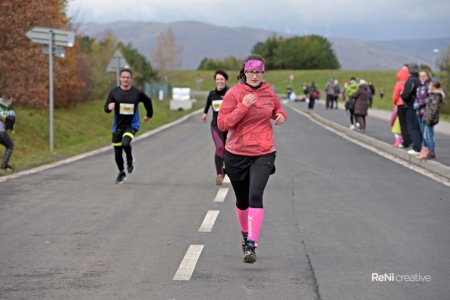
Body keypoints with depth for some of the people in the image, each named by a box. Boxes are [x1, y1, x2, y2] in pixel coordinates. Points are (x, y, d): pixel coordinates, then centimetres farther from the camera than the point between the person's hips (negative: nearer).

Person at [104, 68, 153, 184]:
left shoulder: (137, 93, -5)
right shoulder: (114, 92, -4)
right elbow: (106, 109, -5)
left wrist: (149, 115, 25)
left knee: (125, 143, -31)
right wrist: (109, 107, -28)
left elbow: (147, 101, 16)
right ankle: (122, 173, 34)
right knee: (117, 153, 7)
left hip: (132, 125, -2)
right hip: (118, 126, 2)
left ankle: (130, 160, 2)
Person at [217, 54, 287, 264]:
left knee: (255, 196, -20)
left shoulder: (269, 93, 4)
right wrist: (243, 106, -21)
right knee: (242, 201, 14)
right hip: (236, 154, 0)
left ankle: (251, 246, -22)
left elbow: (277, 110, 26)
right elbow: (222, 124, -13)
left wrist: (281, 116, 2)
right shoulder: (234, 93, -6)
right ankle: (246, 234, 42)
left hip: (263, 154, 0)